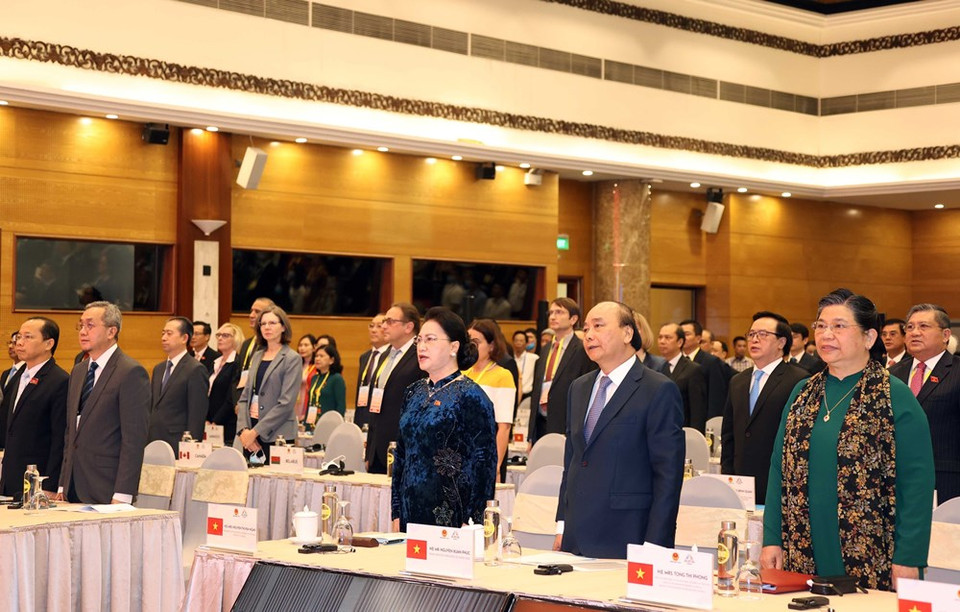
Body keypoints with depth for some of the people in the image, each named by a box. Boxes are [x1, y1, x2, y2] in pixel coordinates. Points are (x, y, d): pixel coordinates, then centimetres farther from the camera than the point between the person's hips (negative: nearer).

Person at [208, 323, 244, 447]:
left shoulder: (237, 364, -10)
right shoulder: (216, 363, 17)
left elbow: (231, 400, -15)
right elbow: (208, 396, 17)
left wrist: (215, 422, -13)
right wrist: (206, 420, 3)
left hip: (227, 427, -8)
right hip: (210, 425, 8)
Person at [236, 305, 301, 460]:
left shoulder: (292, 359, -5)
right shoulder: (257, 356, 15)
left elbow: (286, 403, -12)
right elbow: (245, 396, 13)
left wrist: (255, 431, -14)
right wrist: (243, 429, -4)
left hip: (276, 434, -6)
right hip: (250, 430, 6)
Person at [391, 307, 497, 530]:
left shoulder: (470, 396, -8)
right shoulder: (414, 392, 12)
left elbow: (483, 462, -12)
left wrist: (470, 523, -16)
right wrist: (396, 513, 12)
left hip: (451, 517, -6)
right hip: (411, 514, 6)